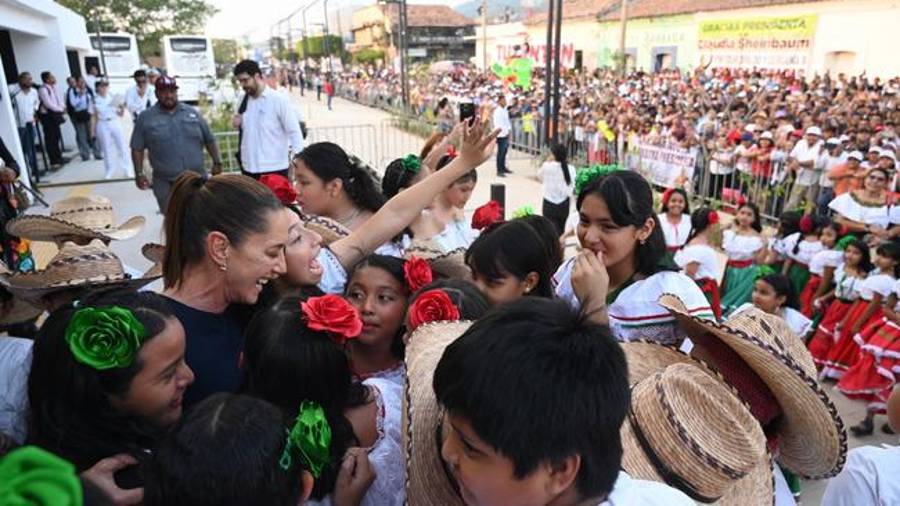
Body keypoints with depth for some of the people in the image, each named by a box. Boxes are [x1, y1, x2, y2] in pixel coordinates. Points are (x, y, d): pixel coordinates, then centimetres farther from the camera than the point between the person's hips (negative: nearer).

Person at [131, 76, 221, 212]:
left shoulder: (192, 113, 7)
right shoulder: (146, 118, 2)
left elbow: (209, 140, 11)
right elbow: (137, 148, 3)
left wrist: (217, 162, 3)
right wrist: (139, 173, -3)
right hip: (166, 184, -1)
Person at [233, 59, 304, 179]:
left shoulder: (279, 100, -7)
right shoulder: (244, 101, 9)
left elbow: (294, 132, -8)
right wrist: (238, 125, -2)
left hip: (275, 168, -5)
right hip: (249, 168, 6)